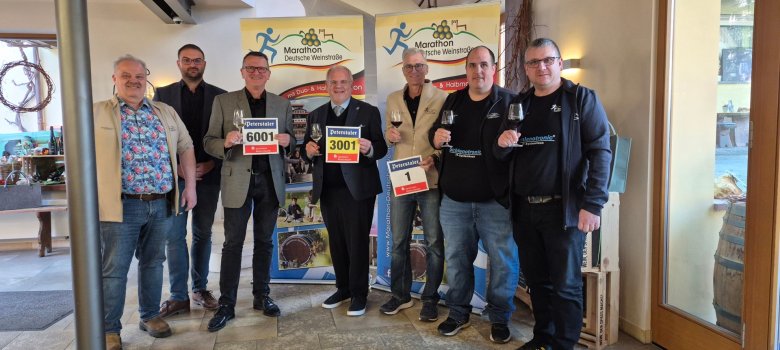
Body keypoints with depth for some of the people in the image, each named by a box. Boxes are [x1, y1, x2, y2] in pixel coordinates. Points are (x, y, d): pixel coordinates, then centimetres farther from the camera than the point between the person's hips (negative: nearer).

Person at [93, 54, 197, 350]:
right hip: (121, 205, -3)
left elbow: (185, 147, 14)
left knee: (153, 262, 15)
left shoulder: (166, 112, 12)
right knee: (114, 269, 3)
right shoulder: (97, 113, 1)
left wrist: (190, 186, 8)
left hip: (162, 204, 4)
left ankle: (150, 315, 30)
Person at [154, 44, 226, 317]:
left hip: (208, 175, 1)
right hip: (174, 176, 0)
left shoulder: (219, 96, 5)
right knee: (175, 236, 0)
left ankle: (200, 289, 22)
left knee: (202, 234, 10)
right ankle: (179, 296, 8)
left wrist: (212, 164, -9)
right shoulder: (163, 94, 6)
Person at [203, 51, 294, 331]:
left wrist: (286, 141, -11)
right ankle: (226, 304, 10)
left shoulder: (282, 104, 9)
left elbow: (290, 143, 13)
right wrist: (226, 142, -21)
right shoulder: (223, 101, 2)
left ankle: (261, 296, 22)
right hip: (238, 180, -2)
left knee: (264, 241, 11)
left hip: (270, 181, 2)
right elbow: (209, 142, 1)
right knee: (233, 242, 1)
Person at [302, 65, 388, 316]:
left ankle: (358, 294, 15)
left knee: (357, 242, 2)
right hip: (327, 190, 4)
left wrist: (370, 149, -25)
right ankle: (343, 288, 28)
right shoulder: (316, 116, 12)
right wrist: (309, 150, -10)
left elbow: (381, 148, -4)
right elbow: (307, 152, 13)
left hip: (357, 189, -4)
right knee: (336, 242, 13)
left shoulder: (368, 112, 0)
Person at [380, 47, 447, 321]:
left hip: (431, 179, -4)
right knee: (399, 242, 12)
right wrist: (390, 135, -3)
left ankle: (430, 298, 19)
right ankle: (400, 295, 26)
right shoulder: (393, 99, 11)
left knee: (434, 243, 5)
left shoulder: (441, 98, -3)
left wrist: (434, 157, -21)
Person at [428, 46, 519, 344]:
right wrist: (436, 137, -3)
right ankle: (458, 313, 28)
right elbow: (435, 135, 20)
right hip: (454, 199, 4)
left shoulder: (509, 102, -2)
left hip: (495, 200, -4)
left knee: (503, 261, 4)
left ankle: (499, 318, 21)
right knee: (456, 258, 12)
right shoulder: (453, 101, 12)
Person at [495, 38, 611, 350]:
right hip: (524, 209, 5)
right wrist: (502, 143, -9)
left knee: (565, 284, 3)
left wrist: (592, 205, -18)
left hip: (563, 208, -5)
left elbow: (600, 152, -10)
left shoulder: (581, 99, -2)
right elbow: (502, 156, 15)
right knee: (536, 280, 14)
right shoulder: (519, 104, 13)